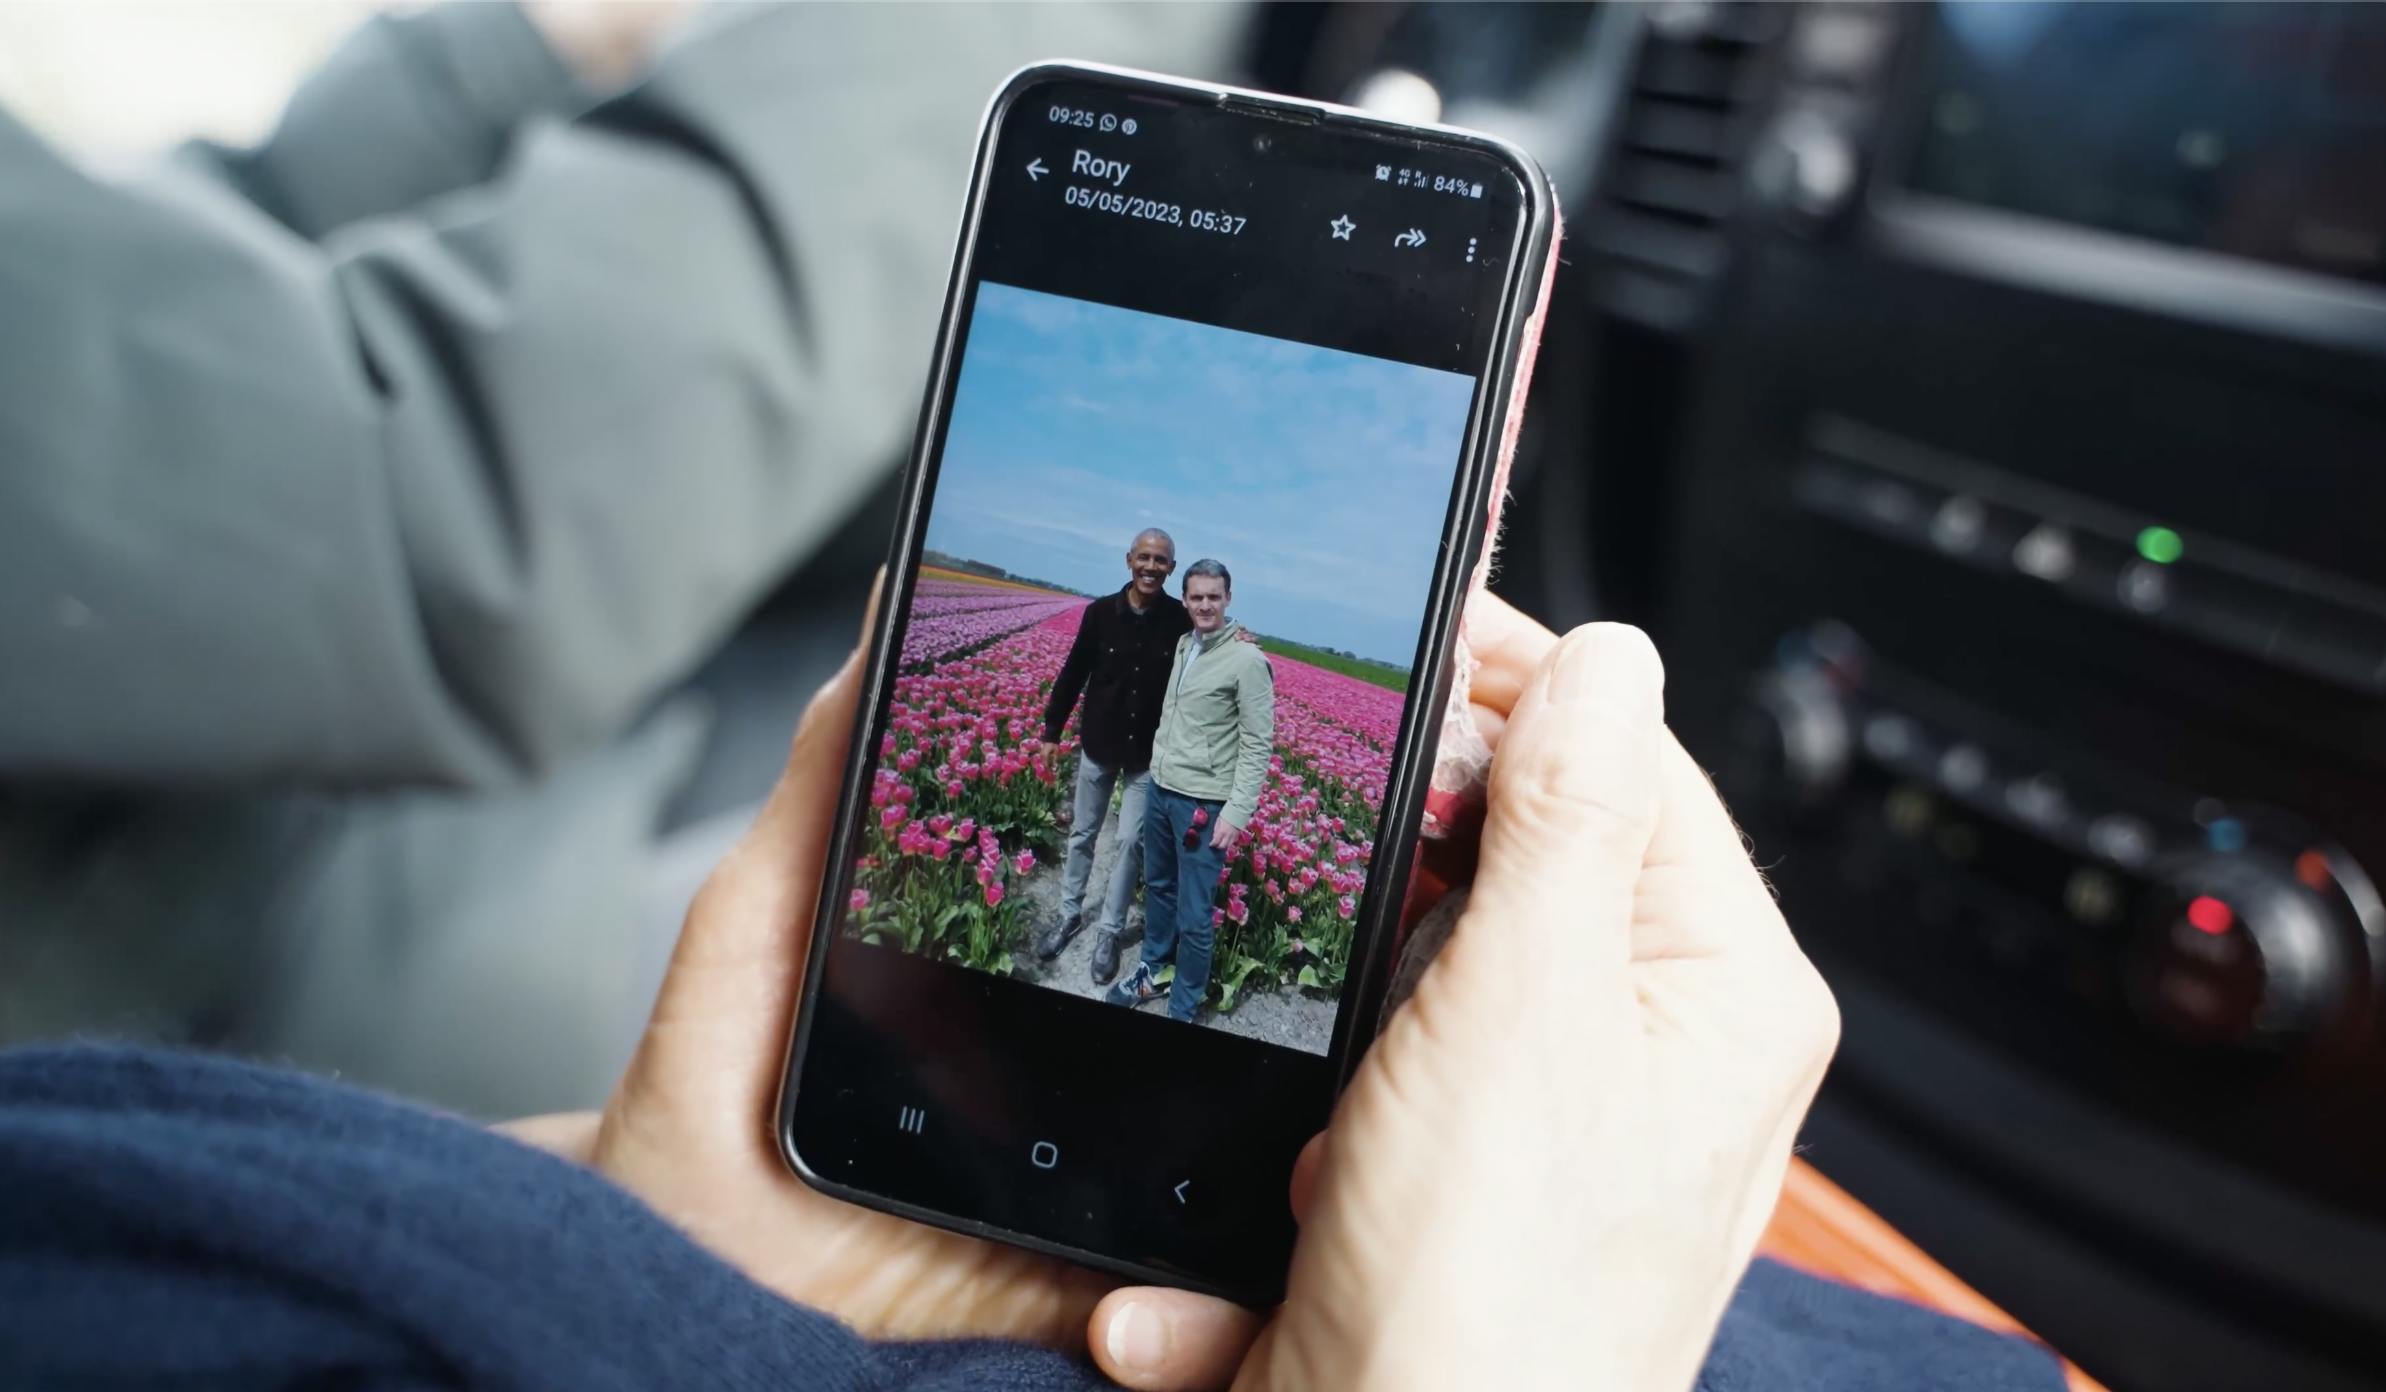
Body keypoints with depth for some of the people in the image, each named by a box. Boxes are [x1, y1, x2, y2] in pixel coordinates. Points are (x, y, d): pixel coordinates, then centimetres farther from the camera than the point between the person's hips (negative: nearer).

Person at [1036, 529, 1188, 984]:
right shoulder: (1101, 613, -8)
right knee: (1082, 834, 14)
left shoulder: (1182, 621, -10)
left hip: (1150, 755, -1)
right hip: (1098, 745, 2)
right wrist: (1052, 727, 6)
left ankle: (1109, 930, 17)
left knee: (1131, 841, 3)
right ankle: (1070, 913, 33)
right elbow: (1074, 673, 2)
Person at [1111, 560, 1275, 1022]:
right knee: (1157, 887, 23)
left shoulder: (1247, 660, -15)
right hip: (1161, 788, 7)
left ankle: (1182, 1010, 13)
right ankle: (1153, 971, 43)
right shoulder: (1185, 645, 7)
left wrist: (1237, 812, -19)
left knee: (1194, 916, -1)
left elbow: (1258, 744, -15)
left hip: (1204, 803, -7)